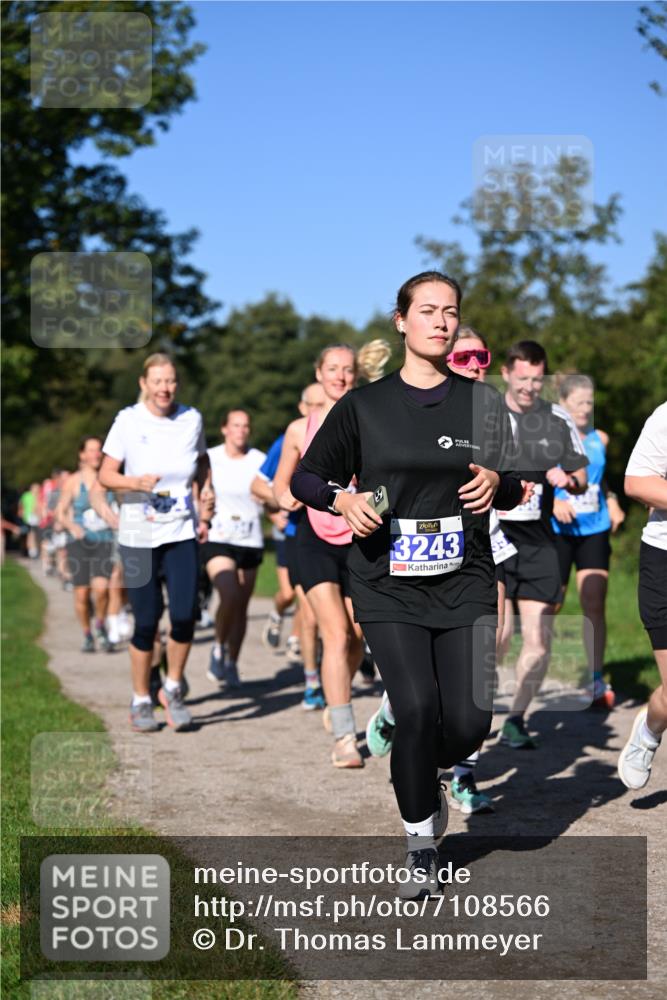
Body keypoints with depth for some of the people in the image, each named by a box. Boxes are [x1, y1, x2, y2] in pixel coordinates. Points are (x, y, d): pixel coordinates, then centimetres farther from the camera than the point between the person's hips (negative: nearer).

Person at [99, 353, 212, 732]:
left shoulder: (192, 419, 2)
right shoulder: (128, 421, -7)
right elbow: (106, 475, -4)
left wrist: (204, 511, 11)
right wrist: (136, 482, -24)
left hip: (182, 533, 2)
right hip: (139, 535, -2)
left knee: (185, 615, -10)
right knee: (147, 621, -1)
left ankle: (173, 688, 13)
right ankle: (141, 701, 18)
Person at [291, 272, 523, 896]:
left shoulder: (481, 401, 7)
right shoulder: (364, 405, 3)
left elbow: (514, 487, 17)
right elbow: (305, 477, 10)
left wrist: (496, 484, -7)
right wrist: (344, 499, -10)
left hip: (464, 582, 2)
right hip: (388, 586, -2)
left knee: (469, 721, -7)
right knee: (417, 711, -15)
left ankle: (423, 773, 31)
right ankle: (421, 850, 6)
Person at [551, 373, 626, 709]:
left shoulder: (599, 439, 11)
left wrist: (612, 500, 8)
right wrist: (553, 502, -19)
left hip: (595, 530, 3)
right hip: (558, 531, -3)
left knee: (594, 605, -3)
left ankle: (597, 683, 2)